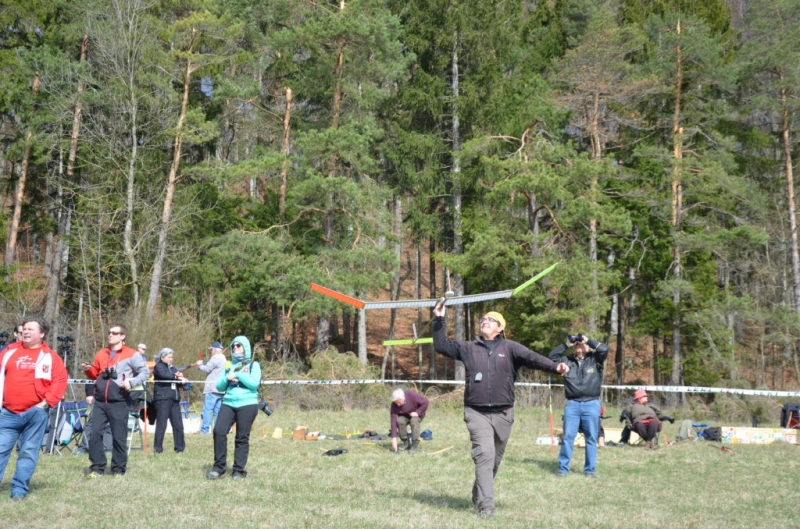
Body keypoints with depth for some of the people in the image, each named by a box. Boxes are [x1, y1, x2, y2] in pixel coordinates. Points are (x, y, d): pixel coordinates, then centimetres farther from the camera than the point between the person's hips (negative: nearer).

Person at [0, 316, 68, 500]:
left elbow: (60, 382, -3)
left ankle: (19, 489, 7)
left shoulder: (50, 357, 2)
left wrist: (47, 402, -12)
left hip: (36, 412, -3)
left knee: (29, 451, 1)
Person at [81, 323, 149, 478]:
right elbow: (95, 374, 21)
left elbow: (144, 372, -1)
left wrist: (132, 382, -16)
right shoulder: (101, 354, 14)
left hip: (119, 402, -4)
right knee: (94, 433, -1)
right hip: (100, 402, 5)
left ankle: (119, 469, 11)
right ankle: (97, 468, 7)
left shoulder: (131, 355, -1)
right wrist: (88, 370, 0)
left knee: (119, 437, 1)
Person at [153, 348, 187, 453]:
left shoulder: (172, 368, 23)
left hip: (174, 399, 7)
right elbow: (164, 375, -20)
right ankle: (158, 447, 1)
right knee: (161, 424, -5)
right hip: (163, 398, -7)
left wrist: (181, 378, -10)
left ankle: (180, 447, 9)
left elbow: (181, 379, 12)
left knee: (178, 424, 4)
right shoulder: (158, 367, 1)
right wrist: (177, 376, -13)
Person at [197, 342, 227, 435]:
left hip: (212, 389, -9)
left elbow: (207, 369, -6)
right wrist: (203, 363, 10)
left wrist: (199, 364, 11)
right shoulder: (223, 358, 23)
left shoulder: (216, 357, -9)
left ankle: (204, 430, -12)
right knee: (218, 411, 7)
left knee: (207, 410, -9)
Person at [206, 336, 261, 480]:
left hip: (247, 404, -3)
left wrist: (238, 375, -11)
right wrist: (227, 378, -5)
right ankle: (219, 466, -5)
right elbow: (219, 387, 14)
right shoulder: (228, 365, 18)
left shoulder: (253, 365, 6)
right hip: (228, 403, 3)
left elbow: (254, 384, -8)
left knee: (242, 438, -2)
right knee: (218, 431, -14)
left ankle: (239, 470, 5)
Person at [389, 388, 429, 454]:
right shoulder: (394, 405, -26)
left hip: (417, 414, -2)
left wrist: (417, 412, -26)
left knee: (414, 421, -34)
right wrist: (394, 438, -35)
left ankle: (415, 445, -23)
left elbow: (425, 402, -22)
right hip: (405, 416, 2)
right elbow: (393, 421, -30)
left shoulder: (412, 395, -32)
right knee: (399, 421, -29)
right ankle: (406, 443, -11)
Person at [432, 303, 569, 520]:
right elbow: (441, 346, 11)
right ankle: (485, 505, -19)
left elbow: (532, 358, -13)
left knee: (495, 459, 14)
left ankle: (479, 496, 34)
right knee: (484, 455, -16)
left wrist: (555, 367, -30)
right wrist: (439, 320, 1)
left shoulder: (510, 348, 1)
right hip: (477, 413, -1)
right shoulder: (468, 348, 8)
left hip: (503, 414, 1)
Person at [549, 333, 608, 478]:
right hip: (572, 404, 1)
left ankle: (590, 470, 10)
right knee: (567, 437, 0)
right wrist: (566, 345, 5)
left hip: (591, 404, -1)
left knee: (591, 438, 3)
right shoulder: (567, 360, 12)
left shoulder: (595, 359, 7)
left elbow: (604, 349, -8)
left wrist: (588, 341, 1)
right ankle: (563, 468, 5)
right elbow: (552, 356, 7)